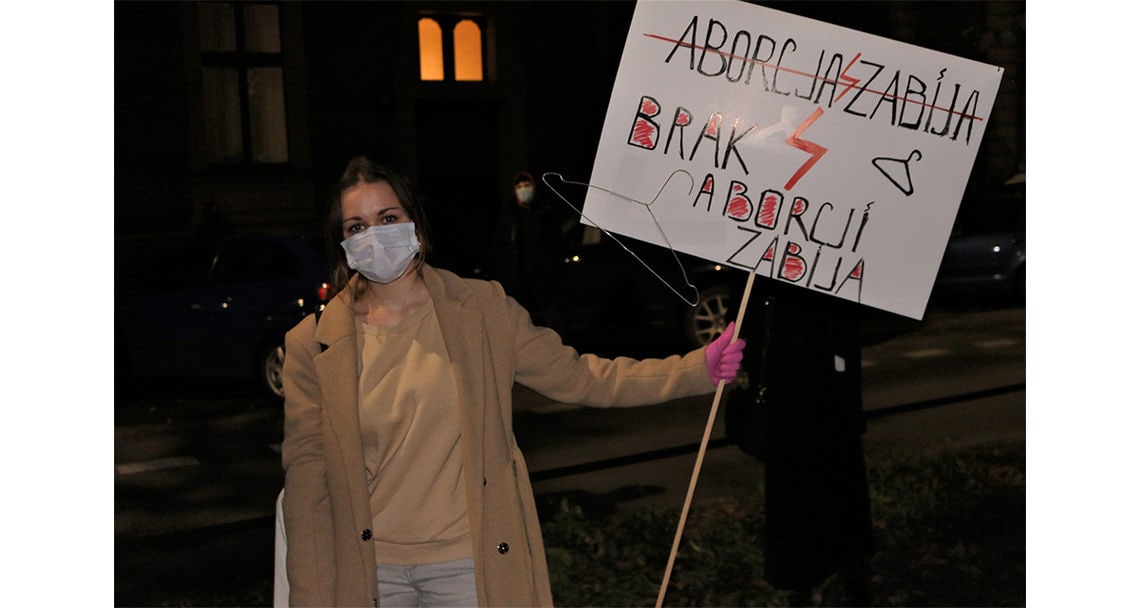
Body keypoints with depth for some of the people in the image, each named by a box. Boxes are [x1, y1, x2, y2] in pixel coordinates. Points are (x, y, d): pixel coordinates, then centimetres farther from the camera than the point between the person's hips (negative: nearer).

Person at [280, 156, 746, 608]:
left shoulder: (481, 310, -2)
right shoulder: (313, 345, -3)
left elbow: (573, 377, 0)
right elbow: (307, 478, -2)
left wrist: (699, 369, -8)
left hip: (470, 563, 0)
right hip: (369, 570, 1)